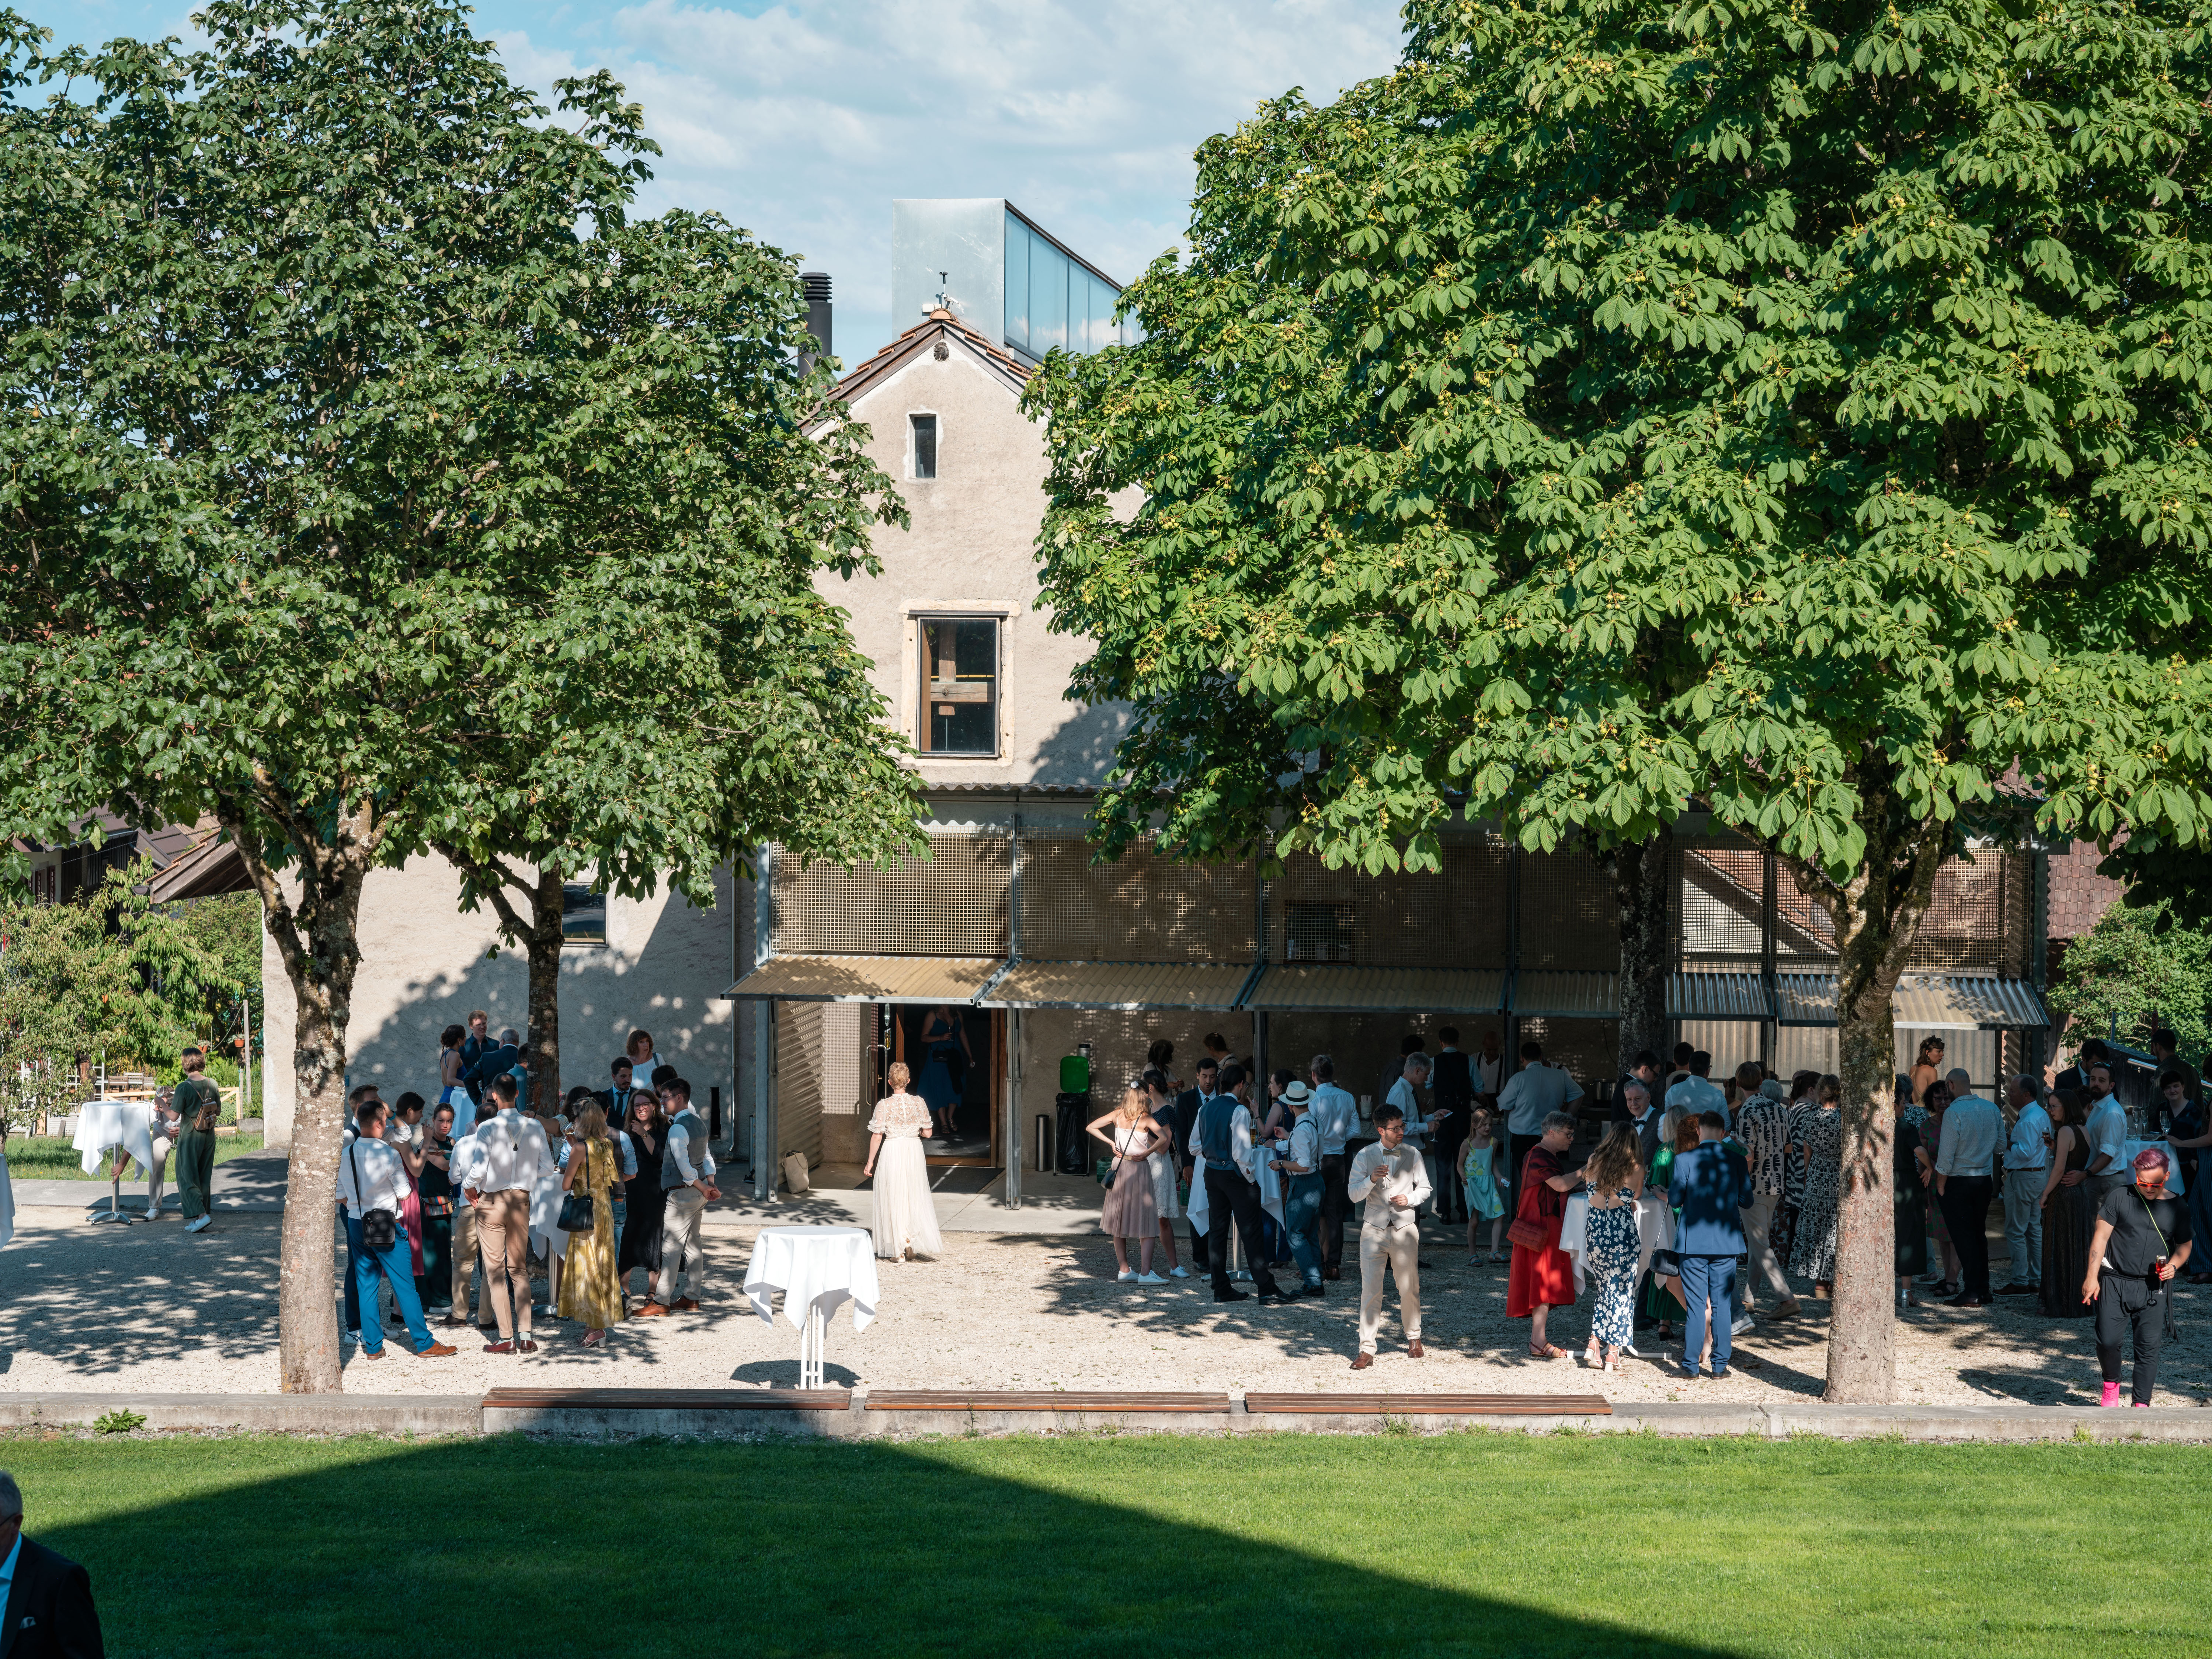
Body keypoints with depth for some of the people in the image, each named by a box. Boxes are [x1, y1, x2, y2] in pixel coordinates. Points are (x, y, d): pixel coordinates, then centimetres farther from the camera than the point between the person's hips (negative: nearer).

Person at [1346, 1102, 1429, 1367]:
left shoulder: (1412, 1155, 4)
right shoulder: (1365, 1156, 2)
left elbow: (1424, 1188, 12)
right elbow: (1354, 1194, -1)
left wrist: (1410, 1200, -8)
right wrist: (1372, 1179, -19)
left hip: (1404, 1228, 1)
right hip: (1374, 1228, -1)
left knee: (1409, 1288, 8)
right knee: (1370, 1288, -7)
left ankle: (1414, 1337, 30)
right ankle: (1367, 1349, -7)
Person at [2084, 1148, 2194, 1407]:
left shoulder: (2176, 1208, 6)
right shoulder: (2119, 1197, 0)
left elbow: (2185, 1245, 19)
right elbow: (2101, 1236, 0)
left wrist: (2174, 1265, -3)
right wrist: (2092, 1276, -6)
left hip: (2154, 1288, 1)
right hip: (2116, 1282, -1)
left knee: (2149, 1347, -3)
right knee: (2108, 1341, -7)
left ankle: (2141, 1403, 5)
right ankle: (2111, 1384, 22)